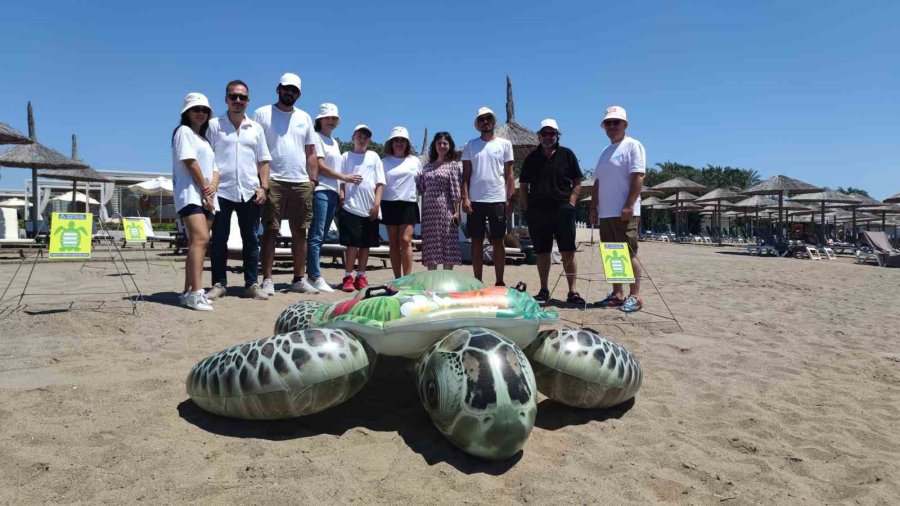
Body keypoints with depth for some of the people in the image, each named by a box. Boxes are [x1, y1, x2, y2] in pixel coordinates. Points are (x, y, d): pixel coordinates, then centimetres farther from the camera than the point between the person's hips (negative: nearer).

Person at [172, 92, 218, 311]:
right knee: (200, 238, -24)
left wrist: (213, 186, -4)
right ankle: (196, 293, -31)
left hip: (206, 197, 9)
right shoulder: (184, 131, 3)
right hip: (190, 194, -9)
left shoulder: (204, 139, 26)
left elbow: (214, 169, 17)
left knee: (197, 242, 6)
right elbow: (190, 162, -8)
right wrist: (204, 189, -9)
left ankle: (188, 292, 10)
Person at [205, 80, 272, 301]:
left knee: (251, 239, 4)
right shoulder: (214, 125, 6)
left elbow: (263, 160, 12)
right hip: (222, 191, -2)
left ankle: (252, 284, 11)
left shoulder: (256, 128, 13)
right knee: (219, 239, 2)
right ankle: (219, 284, 11)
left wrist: (263, 187, 2)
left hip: (250, 192, 2)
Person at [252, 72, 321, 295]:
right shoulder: (262, 113, 5)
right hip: (273, 182, -4)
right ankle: (267, 280, 2)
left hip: (301, 183, 4)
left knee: (300, 232, 6)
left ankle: (299, 279, 14)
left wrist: (313, 180, 7)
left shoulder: (304, 118, 17)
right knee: (270, 231, -3)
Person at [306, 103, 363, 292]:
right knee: (316, 234, -10)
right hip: (320, 190, -8)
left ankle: (312, 274, 10)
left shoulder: (334, 142, 23)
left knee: (321, 235, 7)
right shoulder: (317, 138, -2)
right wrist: (345, 177, -9)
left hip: (332, 192, 8)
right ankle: (315, 277, -10)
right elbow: (320, 166, -10)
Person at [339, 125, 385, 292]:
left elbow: (380, 183, 6)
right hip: (351, 207, -2)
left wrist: (376, 203, -3)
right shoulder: (346, 156, 8)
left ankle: (361, 276, 16)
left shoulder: (374, 157, 11)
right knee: (353, 244, -5)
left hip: (370, 209, 2)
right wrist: (341, 196, -8)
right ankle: (348, 277, 4)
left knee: (366, 244, 7)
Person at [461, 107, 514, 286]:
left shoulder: (505, 144, 6)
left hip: (498, 200, -1)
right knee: (476, 241, 5)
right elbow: (466, 175, 6)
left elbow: (509, 175, 5)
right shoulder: (470, 145, 9)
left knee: (497, 241, 3)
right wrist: (465, 198, -5)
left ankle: (500, 282, 9)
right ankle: (477, 282, 12)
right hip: (475, 200, 1)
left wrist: (510, 199, -4)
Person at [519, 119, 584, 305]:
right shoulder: (531, 158, 13)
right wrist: (527, 209, 4)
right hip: (537, 212, 2)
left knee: (568, 252, -5)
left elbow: (577, 183, 7)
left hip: (562, 210, -2)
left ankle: (572, 292, 0)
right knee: (542, 252, 6)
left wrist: (570, 204, -5)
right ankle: (543, 290, 15)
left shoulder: (567, 154, 8)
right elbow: (523, 186, 14)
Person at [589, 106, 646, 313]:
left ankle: (635, 296, -3)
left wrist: (628, 206, -20)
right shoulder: (606, 152, 21)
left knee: (629, 254, -7)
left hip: (624, 213, -8)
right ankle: (617, 294, 15)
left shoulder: (632, 146, -2)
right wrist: (593, 207, 15)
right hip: (605, 213, 8)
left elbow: (638, 177, -12)